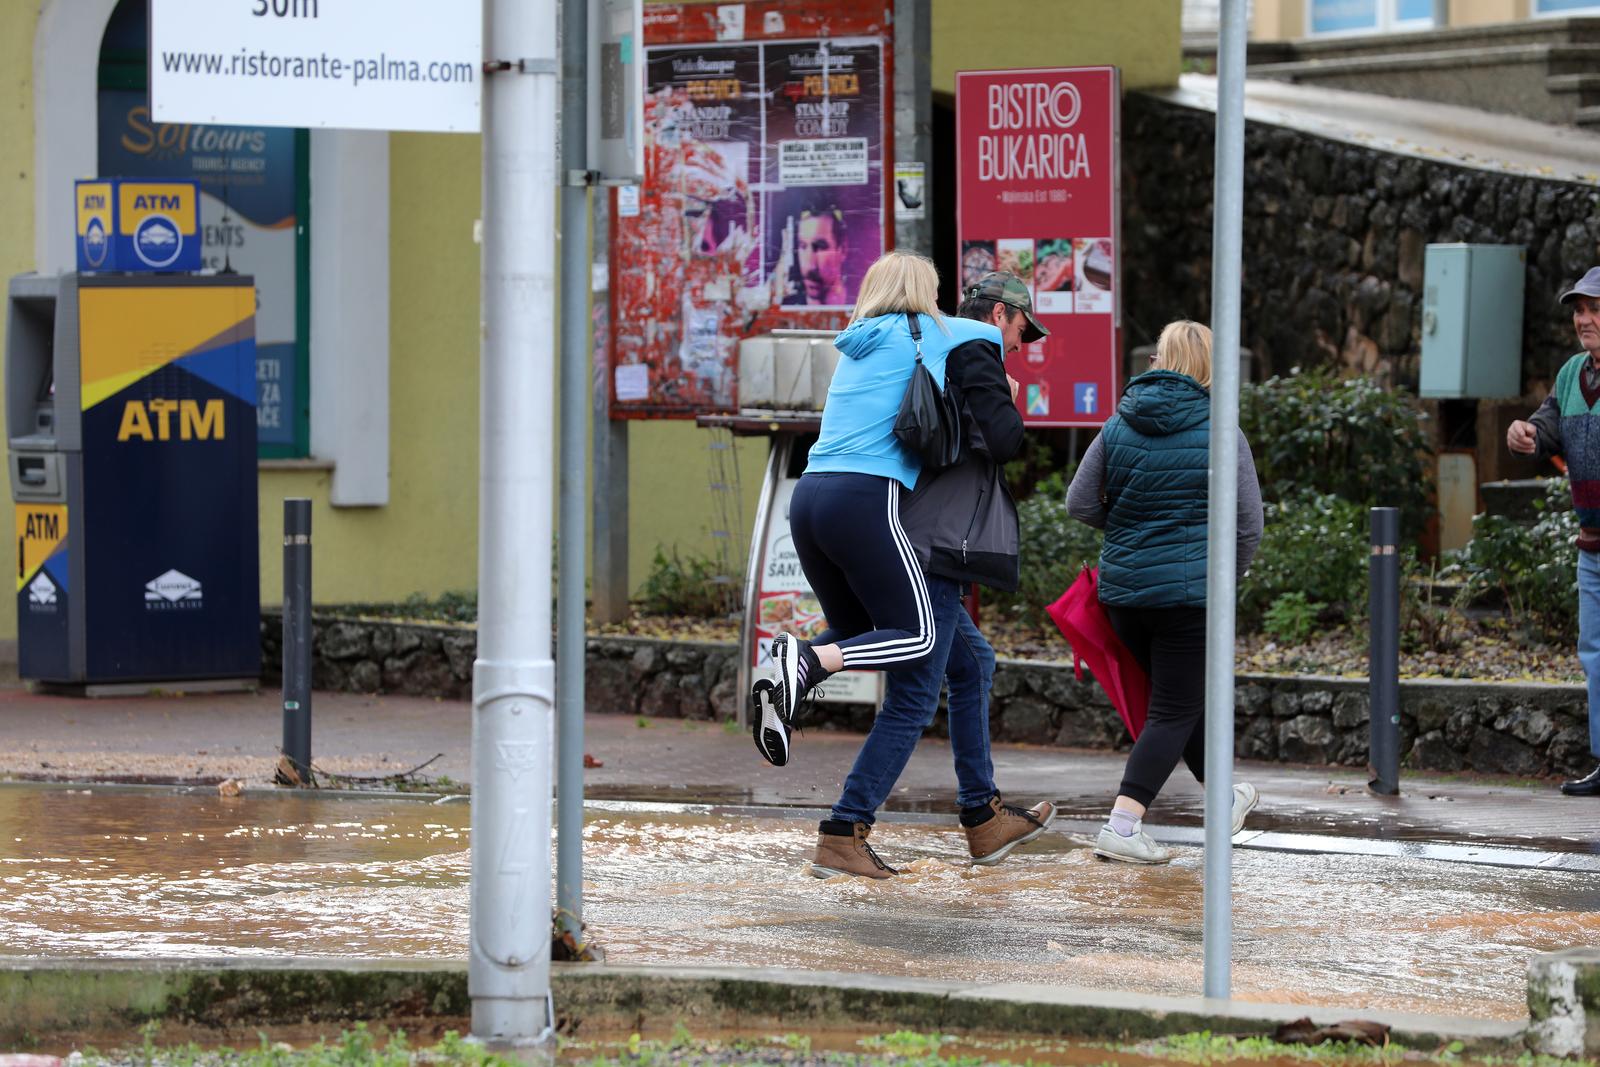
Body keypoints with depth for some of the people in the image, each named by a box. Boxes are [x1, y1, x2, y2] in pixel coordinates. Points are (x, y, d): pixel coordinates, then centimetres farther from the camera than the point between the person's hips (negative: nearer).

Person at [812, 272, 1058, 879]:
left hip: (908, 550, 11)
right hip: (931, 550, -11)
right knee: (913, 699, -9)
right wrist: (1008, 404, 2)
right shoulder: (976, 356, -6)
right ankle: (841, 836, -12)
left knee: (972, 663, 23)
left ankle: (983, 821, 27)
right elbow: (1003, 442, -17)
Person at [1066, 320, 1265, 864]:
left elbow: (1080, 503, 5)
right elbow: (1249, 523, -4)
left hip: (1122, 589, 5)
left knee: (1183, 697, 22)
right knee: (1174, 712, 1)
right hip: (1192, 590, -5)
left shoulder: (1118, 427, 4)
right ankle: (1122, 825, -10)